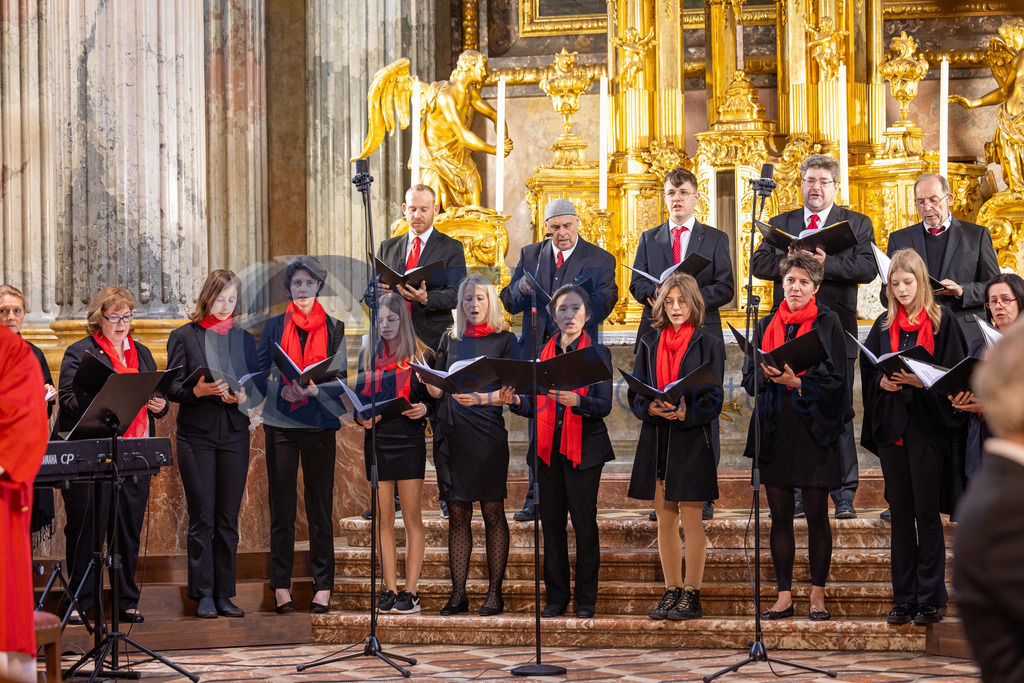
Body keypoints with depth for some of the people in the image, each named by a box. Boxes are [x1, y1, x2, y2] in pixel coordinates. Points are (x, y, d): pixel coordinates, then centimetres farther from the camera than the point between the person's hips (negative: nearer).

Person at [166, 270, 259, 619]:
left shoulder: (244, 338, 14)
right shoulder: (184, 336, 4)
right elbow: (172, 388, -1)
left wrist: (243, 396, -9)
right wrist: (198, 390, -21)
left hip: (234, 434, 3)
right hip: (196, 436, -3)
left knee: (228, 519, 4)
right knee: (201, 518, -2)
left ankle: (224, 594, 9)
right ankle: (203, 595, 2)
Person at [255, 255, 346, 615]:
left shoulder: (333, 328, 7)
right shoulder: (275, 326, 8)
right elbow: (257, 372, 4)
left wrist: (314, 389, -17)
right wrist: (282, 391, -14)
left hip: (319, 424, 0)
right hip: (280, 423, 1)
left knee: (320, 505, 1)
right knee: (282, 506, 2)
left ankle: (323, 586, 7)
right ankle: (281, 586, 7)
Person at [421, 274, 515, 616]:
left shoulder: (503, 340, 4)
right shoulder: (450, 340, 15)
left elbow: (510, 393, -4)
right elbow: (438, 389, 14)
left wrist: (480, 399, -21)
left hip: (487, 434, -4)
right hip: (452, 434, 4)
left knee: (492, 512, -2)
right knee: (457, 514, 4)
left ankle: (494, 593, 1)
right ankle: (458, 594, 5)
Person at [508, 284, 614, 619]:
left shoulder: (597, 353, 1)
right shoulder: (544, 353, 11)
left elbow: (604, 405, -9)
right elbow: (536, 406, 12)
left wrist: (576, 401, -28)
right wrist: (517, 402, -10)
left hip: (583, 450, -4)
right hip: (547, 449, 4)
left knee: (584, 522, -3)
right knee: (552, 522, 4)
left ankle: (586, 598, 4)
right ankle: (556, 596, 12)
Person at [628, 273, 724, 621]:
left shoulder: (708, 344, 0)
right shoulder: (649, 343, 11)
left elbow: (713, 399, -4)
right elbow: (634, 393, 8)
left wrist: (686, 413, -22)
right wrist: (651, 408, -14)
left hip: (692, 440, -4)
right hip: (656, 440, 4)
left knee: (690, 519, -3)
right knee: (665, 520, 8)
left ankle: (691, 594, 2)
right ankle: (672, 591, 15)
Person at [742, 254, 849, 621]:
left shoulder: (827, 323, 0)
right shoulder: (767, 325, 13)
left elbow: (834, 378, -7)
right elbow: (749, 376, 9)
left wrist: (796, 381, -21)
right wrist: (767, 374, -13)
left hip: (813, 428, -4)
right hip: (775, 429, 4)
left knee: (816, 514, -1)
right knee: (780, 515, 4)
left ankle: (817, 594, 8)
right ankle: (784, 596, 10)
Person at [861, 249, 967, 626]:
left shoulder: (942, 322, 0)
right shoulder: (883, 326, 13)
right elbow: (868, 373, 12)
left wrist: (921, 381, -18)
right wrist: (883, 382, -8)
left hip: (927, 427, -4)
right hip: (891, 426, 4)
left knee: (926, 511, -4)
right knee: (900, 514, 7)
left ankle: (930, 598, 2)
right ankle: (904, 599, 11)